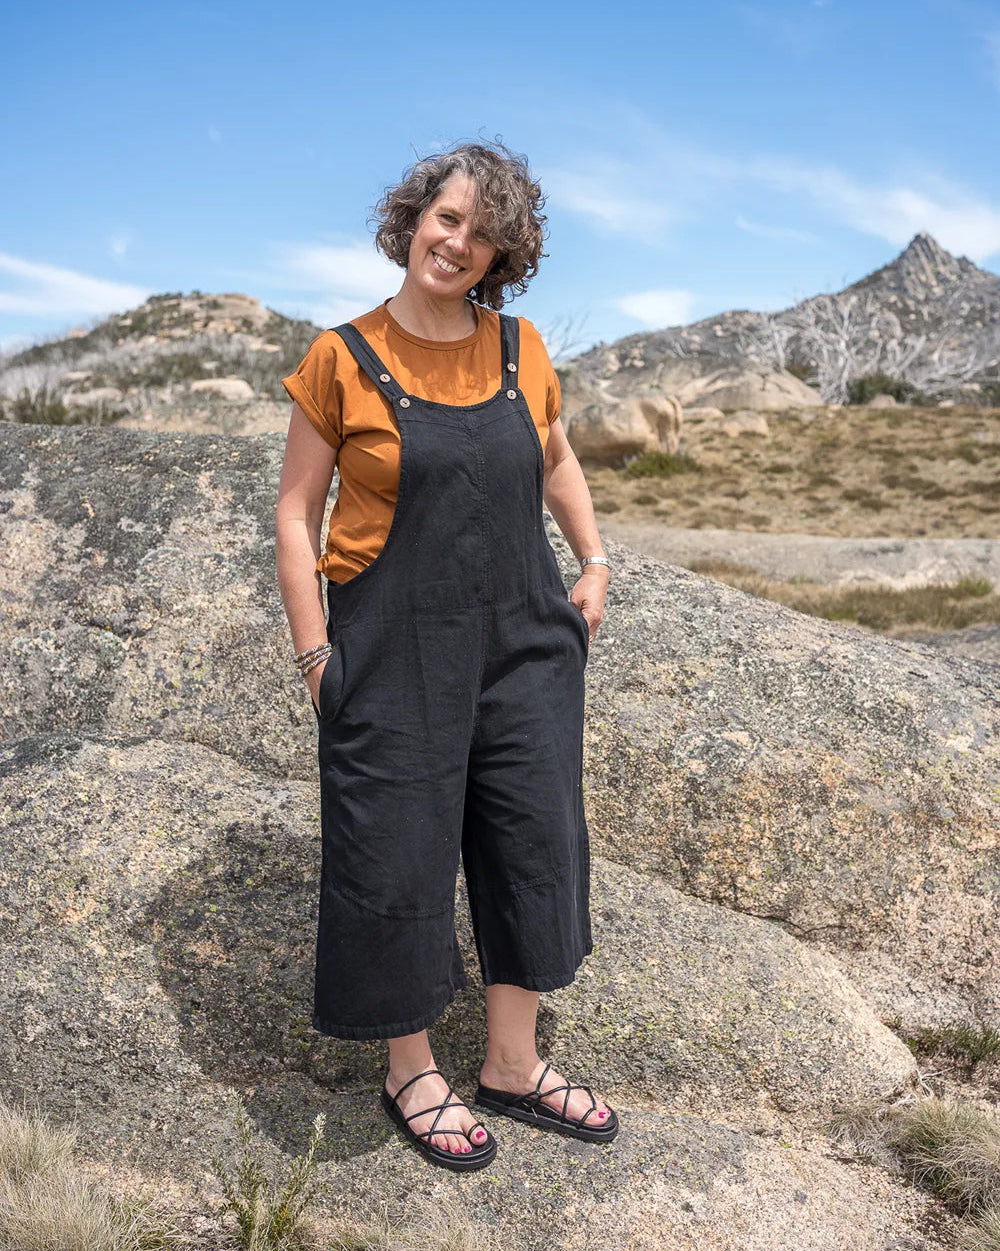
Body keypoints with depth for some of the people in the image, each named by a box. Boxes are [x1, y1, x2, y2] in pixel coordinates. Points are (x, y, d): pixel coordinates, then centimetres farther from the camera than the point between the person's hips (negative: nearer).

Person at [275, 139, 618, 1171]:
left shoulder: (519, 346, 4)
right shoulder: (342, 359, -6)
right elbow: (296, 512, -3)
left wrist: (593, 562, 11)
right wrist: (313, 651, -8)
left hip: (524, 636, 5)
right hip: (394, 645, -4)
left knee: (535, 840, 10)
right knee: (399, 851, 5)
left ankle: (512, 1065, 31)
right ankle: (411, 1073, 29)